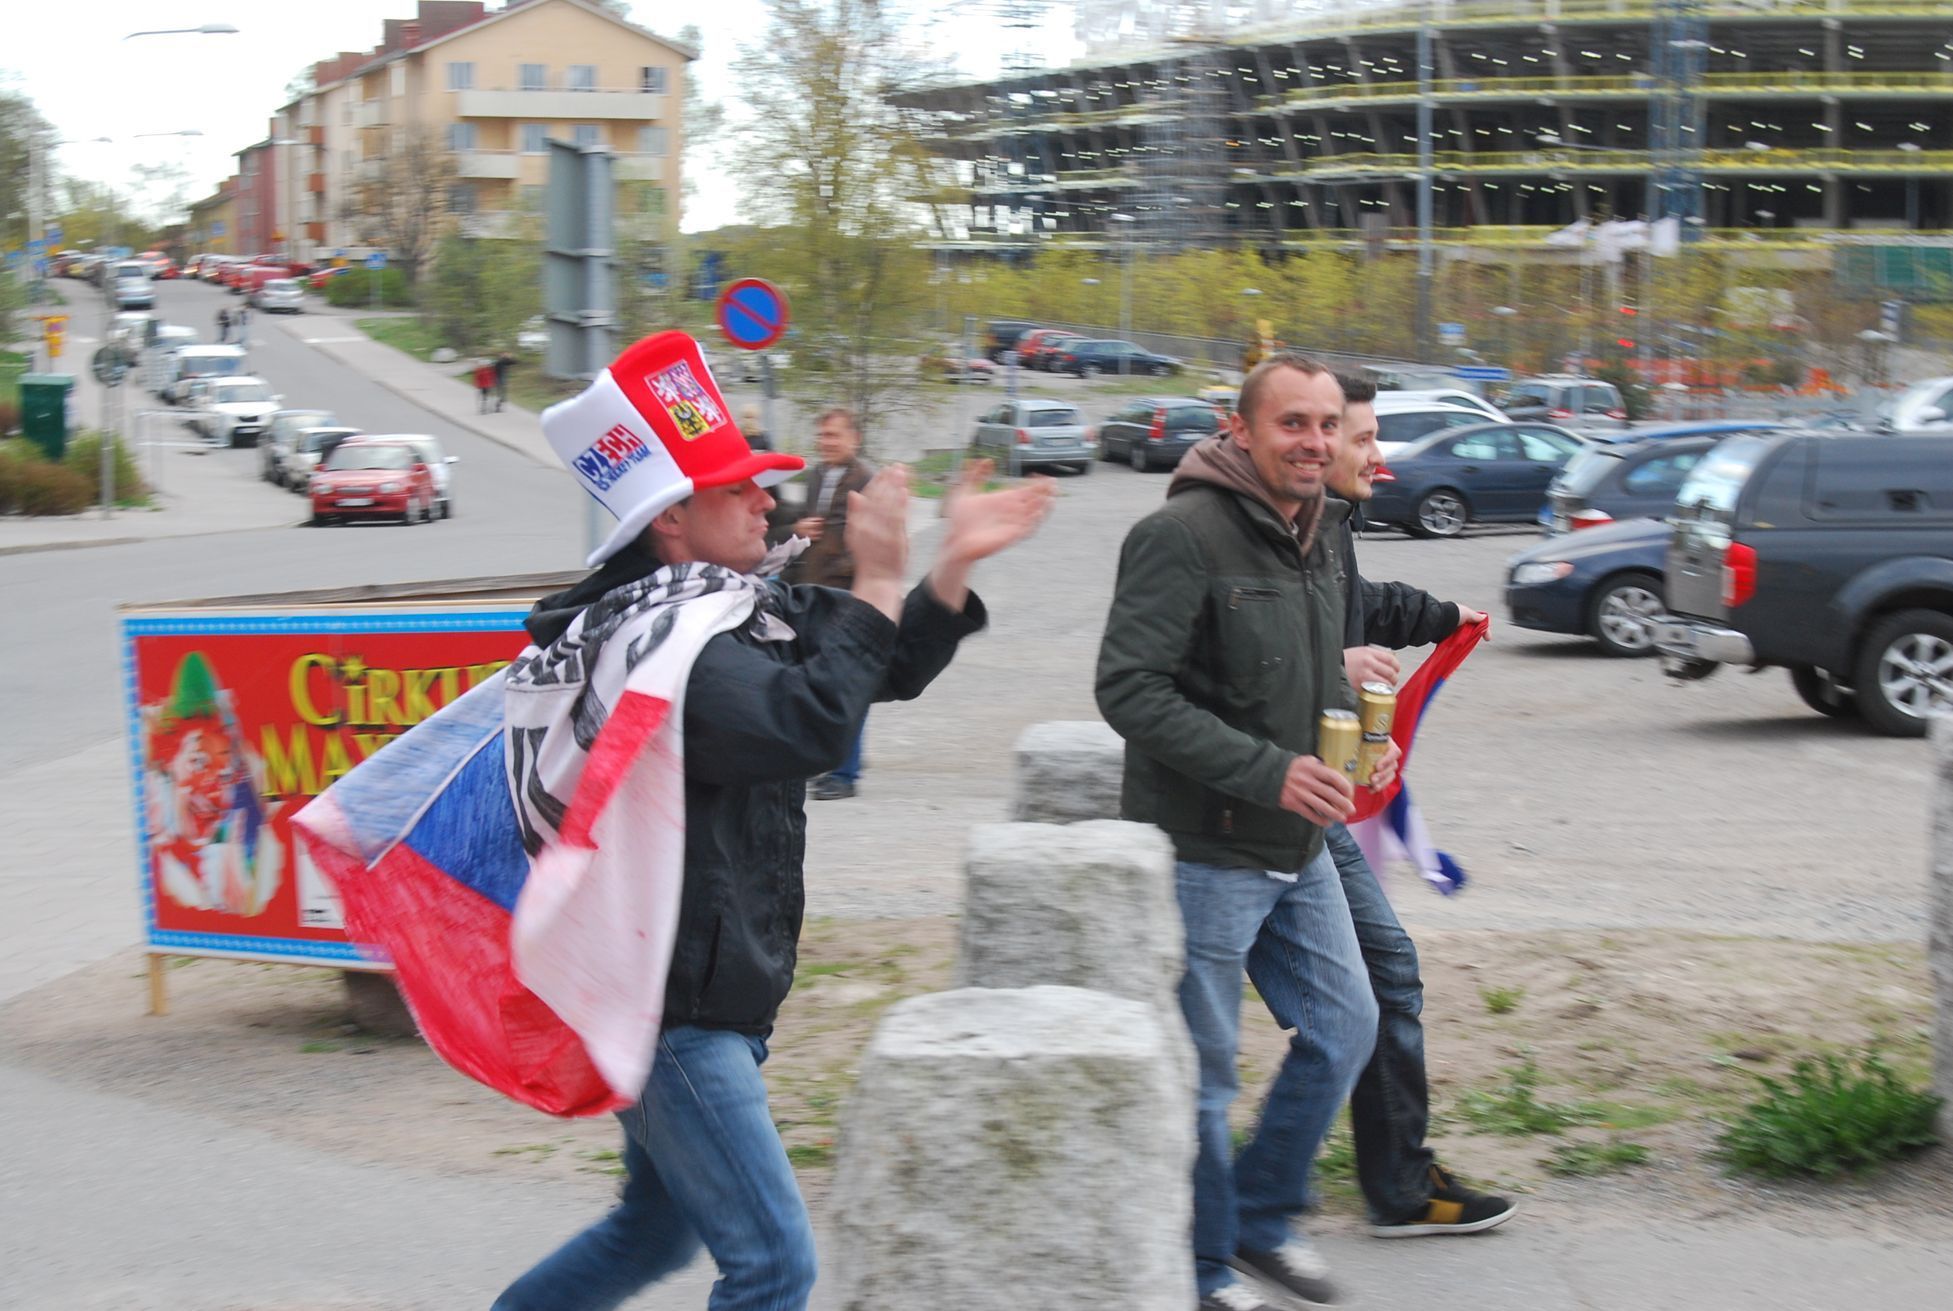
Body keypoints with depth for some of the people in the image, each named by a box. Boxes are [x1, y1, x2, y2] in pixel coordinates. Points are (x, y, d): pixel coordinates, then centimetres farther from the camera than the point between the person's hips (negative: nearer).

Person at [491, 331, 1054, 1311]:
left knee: (660, 1226, 24)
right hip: (671, 1003, -10)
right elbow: (807, 724, -33)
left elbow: (885, 672, 14)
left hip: (693, 992, 10)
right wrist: (878, 583, -25)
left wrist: (953, 566, 0)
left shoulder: (744, 607, 9)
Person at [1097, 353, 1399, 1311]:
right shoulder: (1182, 536, -18)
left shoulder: (1319, 534, 10)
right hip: (1202, 851, -8)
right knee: (1203, 1071, 2)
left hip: (1298, 848, 8)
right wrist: (1268, 771, -25)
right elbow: (1130, 690, -23)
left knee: (1343, 1028, 14)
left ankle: (1263, 1221, 30)